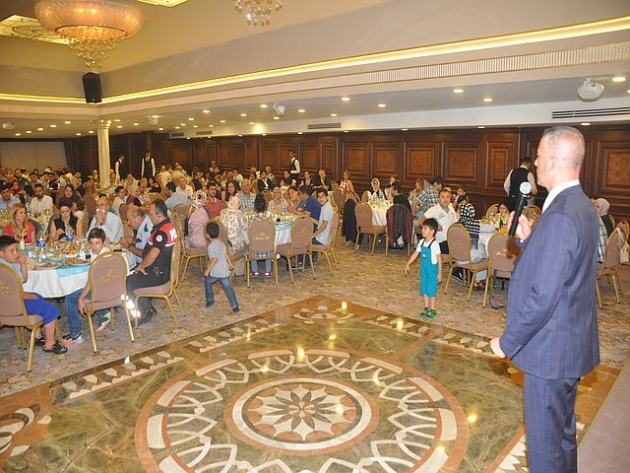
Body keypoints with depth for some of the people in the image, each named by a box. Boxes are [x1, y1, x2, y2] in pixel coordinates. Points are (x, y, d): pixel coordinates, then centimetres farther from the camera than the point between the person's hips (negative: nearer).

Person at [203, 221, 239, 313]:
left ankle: (210, 300, 29)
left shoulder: (212, 246, -17)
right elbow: (226, 253, 20)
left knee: (207, 282, 21)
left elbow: (214, 259, -23)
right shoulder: (220, 242, 10)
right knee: (228, 288, 5)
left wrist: (207, 270, -17)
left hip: (215, 272, -7)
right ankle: (235, 307, -2)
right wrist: (230, 263, 32)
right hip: (224, 271, 7)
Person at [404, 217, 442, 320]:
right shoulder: (421, 242, 0)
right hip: (423, 269, 7)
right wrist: (408, 264, 8)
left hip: (432, 270, -7)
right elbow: (416, 254, 8)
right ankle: (426, 308, 27)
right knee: (424, 290, 13)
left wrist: (440, 273, -14)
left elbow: (439, 259, -16)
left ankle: (432, 310, 15)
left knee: (431, 290, 1)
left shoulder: (434, 244, -19)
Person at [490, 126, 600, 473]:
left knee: (544, 442, 8)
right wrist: (529, 239, 3)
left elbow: (543, 297, -26)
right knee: (563, 431, 26)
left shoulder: (560, 217, -25)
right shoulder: (583, 207, 7)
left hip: (550, 348, -10)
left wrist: (507, 342, -15)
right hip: (572, 343, 10)